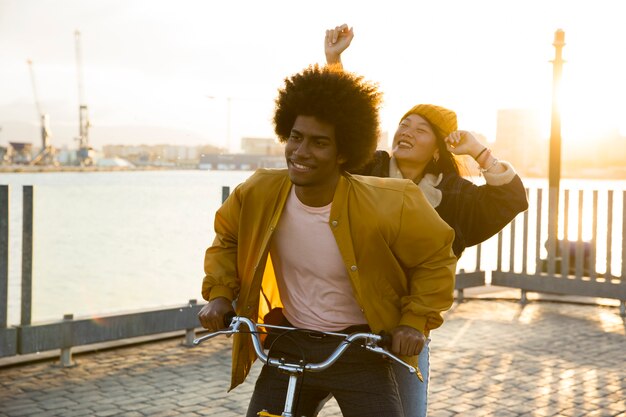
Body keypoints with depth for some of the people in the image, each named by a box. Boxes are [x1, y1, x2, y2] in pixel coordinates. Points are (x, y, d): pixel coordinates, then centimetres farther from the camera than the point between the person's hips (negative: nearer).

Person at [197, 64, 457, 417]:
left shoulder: (387, 206, -21)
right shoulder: (259, 194, -12)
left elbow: (436, 257, -4)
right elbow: (228, 240, 10)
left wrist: (416, 320, -10)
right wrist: (220, 293, -2)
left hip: (361, 352, -2)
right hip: (289, 347, 3)